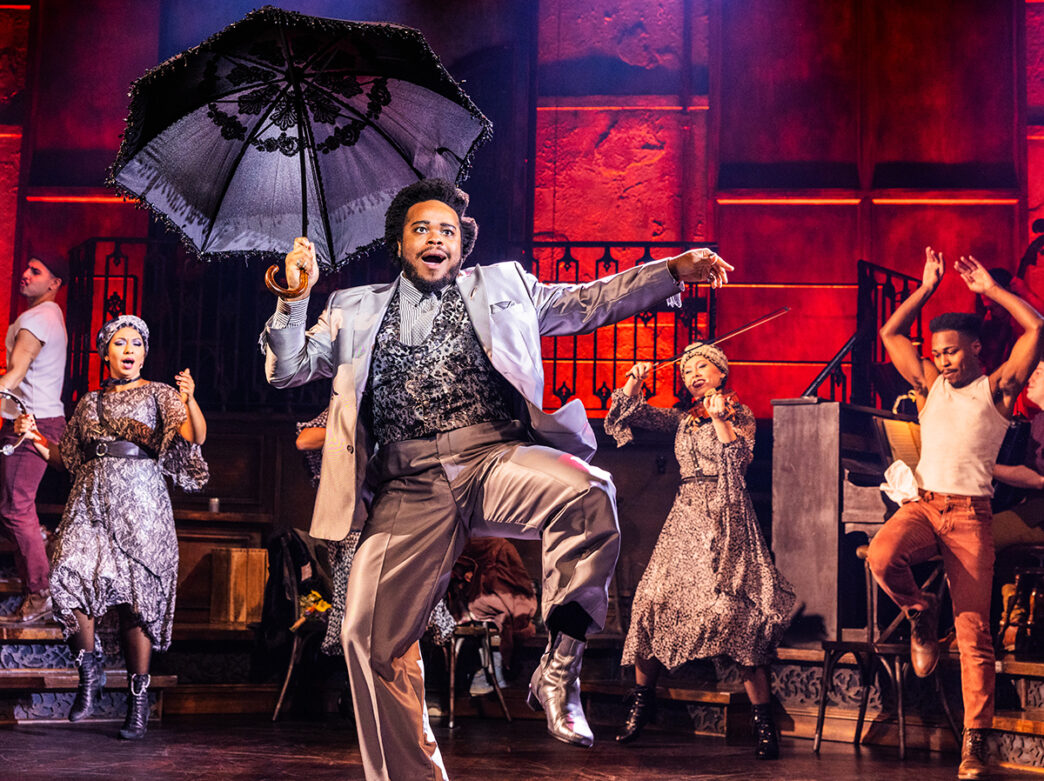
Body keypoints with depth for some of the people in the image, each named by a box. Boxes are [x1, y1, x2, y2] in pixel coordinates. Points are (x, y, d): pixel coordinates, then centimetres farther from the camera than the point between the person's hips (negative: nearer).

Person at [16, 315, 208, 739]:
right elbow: (66, 458, 24)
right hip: (91, 497, 3)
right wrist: (34, 437, 10)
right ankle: (89, 669, 4)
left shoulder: (159, 394, 7)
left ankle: (138, 698, 3)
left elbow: (196, 437, -9)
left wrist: (189, 400, -27)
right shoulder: (89, 402, 19)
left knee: (136, 593, -6)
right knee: (70, 574, -18)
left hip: (139, 498, -3)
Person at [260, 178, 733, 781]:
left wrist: (674, 270, 11)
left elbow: (591, 300, 21)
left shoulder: (502, 287, 22)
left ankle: (559, 668, -19)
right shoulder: (359, 311, 22)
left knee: (589, 493, -33)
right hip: (410, 487, 1)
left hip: (499, 458, -1)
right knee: (370, 635, -12)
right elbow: (287, 369, 21)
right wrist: (295, 299, 4)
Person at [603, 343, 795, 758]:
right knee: (653, 602, -7)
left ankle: (764, 724, -13)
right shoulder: (682, 419, 18)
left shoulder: (740, 414, 7)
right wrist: (635, 382, -2)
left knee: (736, 611, -16)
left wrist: (719, 418, -15)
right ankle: (642, 704, 12)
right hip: (685, 520, 4)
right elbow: (631, 412, 14)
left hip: (725, 521, -4)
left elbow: (739, 457, -8)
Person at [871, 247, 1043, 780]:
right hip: (922, 504, 3)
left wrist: (989, 289, 6)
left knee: (974, 631, -7)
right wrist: (927, 288, 18)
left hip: (970, 513, -3)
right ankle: (920, 613, 1)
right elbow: (890, 333, 22)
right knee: (881, 555, -32)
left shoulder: (997, 388, 7)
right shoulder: (929, 384, 18)